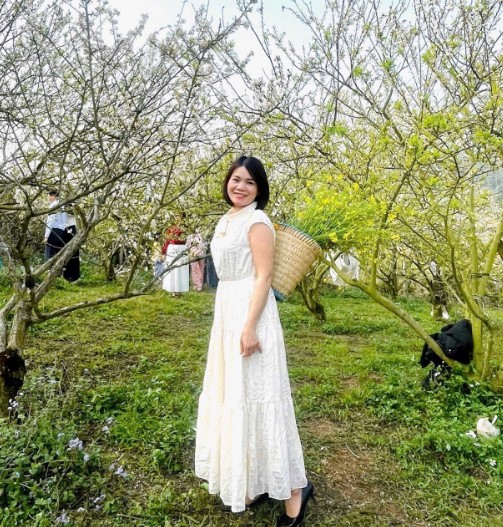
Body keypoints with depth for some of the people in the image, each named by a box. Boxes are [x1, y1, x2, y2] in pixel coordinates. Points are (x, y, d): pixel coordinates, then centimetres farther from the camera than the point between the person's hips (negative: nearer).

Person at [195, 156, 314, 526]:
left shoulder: (257, 221, -12)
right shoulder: (226, 220, 15)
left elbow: (263, 277, -17)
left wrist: (250, 327, -23)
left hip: (250, 313, -9)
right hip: (227, 312, 9)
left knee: (256, 396, -3)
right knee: (232, 396, 14)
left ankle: (295, 488, 14)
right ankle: (252, 482, 31)